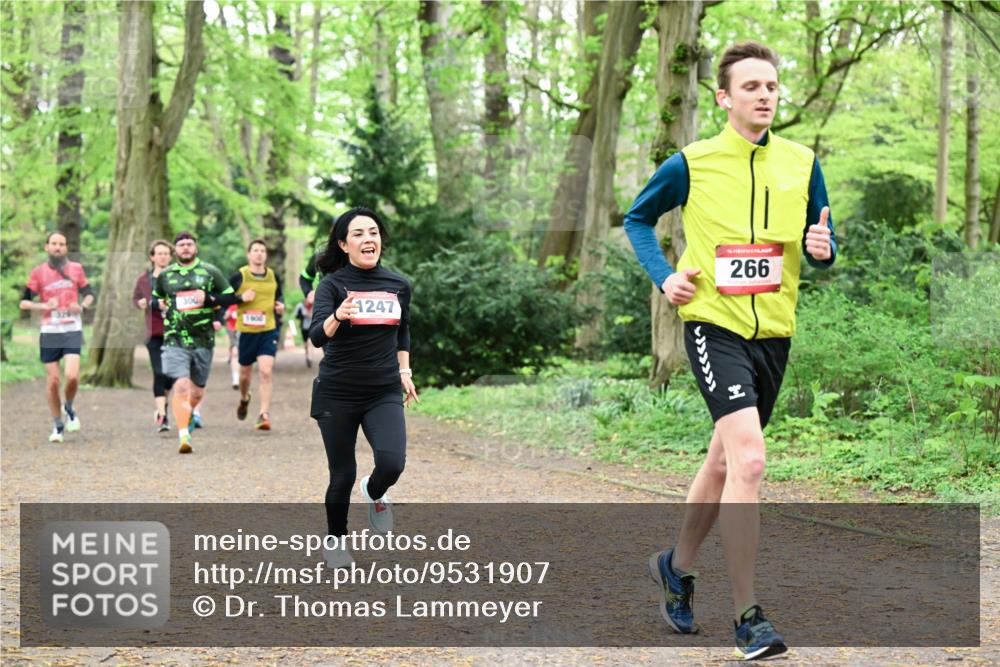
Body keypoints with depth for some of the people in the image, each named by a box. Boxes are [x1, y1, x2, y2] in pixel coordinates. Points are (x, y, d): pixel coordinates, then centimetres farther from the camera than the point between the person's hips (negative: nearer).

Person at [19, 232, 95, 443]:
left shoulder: (76, 269, 5)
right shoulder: (38, 272, 2)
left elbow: (89, 293, 17)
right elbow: (24, 302, 3)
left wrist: (82, 306, -4)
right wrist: (44, 306, -13)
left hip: (72, 330, 0)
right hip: (49, 331, 0)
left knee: (72, 376, -16)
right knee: (52, 380, 1)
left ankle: (68, 408, 15)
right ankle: (57, 425, 17)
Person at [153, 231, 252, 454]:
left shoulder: (210, 272, 5)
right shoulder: (164, 275, 10)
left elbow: (230, 297, 6)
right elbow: (155, 299, 26)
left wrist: (208, 299, -10)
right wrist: (160, 305, 4)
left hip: (203, 341, 1)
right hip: (175, 341, -1)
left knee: (197, 390, 12)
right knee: (181, 387, -18)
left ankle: (189, 413, 44)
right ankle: (183, 436, -20)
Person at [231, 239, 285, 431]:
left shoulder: (273, 277, 6)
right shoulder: (239, 277, -4)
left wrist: (281, 305, 3)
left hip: (269, 330, 0)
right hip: (246, 331, 0)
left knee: (266, 372, -14)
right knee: (245, 373, 14)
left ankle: (264, 414, -12)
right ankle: (244, 399, 47)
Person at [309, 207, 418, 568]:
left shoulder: (399, 285, 3)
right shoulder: (333, 284, -9)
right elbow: (317, 336, -23)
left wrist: (404, 371, 15)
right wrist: (337, 316, -42)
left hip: (384, 393, 2)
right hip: (337, 393, -2)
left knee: (392, 463, -20)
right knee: (343, 476, 4)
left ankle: (375, 494, 17)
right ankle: (335, 541, 31)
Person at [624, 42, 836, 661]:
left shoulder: (802, 163, 5)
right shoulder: (691, 165, -4)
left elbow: (822, 241, 13)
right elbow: (638, 219, 12)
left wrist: (822, 248, -11)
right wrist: (664, 276, -3)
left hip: (774, 331, 5)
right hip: (714, 325, -5)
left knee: (725, 460, 18)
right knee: (749, 459, -20)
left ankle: (678, 565, 42)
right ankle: (749, 617, -14)